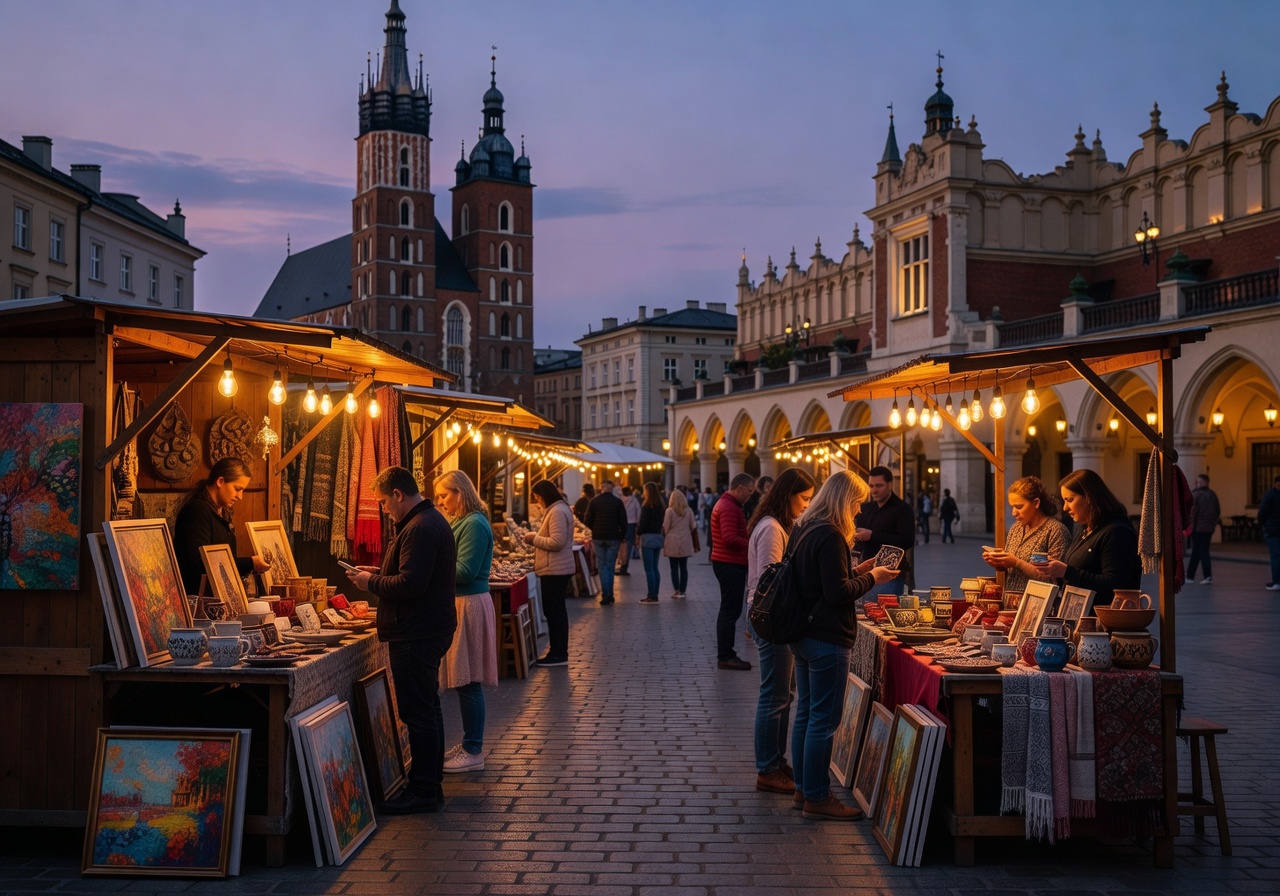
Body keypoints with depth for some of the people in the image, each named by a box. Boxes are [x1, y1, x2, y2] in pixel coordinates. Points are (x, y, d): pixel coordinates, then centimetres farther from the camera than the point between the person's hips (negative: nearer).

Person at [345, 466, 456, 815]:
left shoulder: (419, 528, -19)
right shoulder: (433, 520, 16)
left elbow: (410, 584, -26)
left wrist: (371, 583, -12)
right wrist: (380, 574, 14)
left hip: (416, 635, -11)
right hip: (430, 627, 11)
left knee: (418, 711, -6)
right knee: (427, 708, 16)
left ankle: (423, 792, 0)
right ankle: (431, 783, 25)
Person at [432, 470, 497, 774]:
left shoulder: (474, 524, -15)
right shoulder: (462, 522, 16)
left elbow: (464, 571, -19)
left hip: (469, 605, -10)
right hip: (459, 604, 10)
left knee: (468, 683, -5)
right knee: (465, 682, 14)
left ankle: (473, 753, 1)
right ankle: (469, 744, 22)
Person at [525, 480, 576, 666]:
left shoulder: (557, 512, -18)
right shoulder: (558, 509, 16)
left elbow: (557, 542, -23)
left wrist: (534, 539, -13)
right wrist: (536, 537, 9)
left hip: (555, 571, -11)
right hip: (557, 569, 11)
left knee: (554, 611, -5)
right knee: (555, 611, 16)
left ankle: (558, 654, 0)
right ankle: (559, 652, 23)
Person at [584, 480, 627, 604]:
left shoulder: (594, 501, -3)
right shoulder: (617, 501, -3)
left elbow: (587, 521, -3)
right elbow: (623, 521, -3)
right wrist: (622, 535, 9)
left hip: (598, 538, 0)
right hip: (613, 538, 0)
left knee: (602, 566, 5)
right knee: (610, 566, 10)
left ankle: (605, 595, -4)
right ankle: (609, 594, 9)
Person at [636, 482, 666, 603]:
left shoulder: (646, 506, -12)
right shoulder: (661, 507, 9)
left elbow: (642, 523, -12)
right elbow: (662, 522, 11)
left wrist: (638, 535, 0)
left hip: (648, 538, -7)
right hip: (658, 537, 7)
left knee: (649, 569, -4)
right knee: (655, 568, 12)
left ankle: (651, 596, -5)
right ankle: (655, 595, 13)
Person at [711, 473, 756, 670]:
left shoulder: (724, 504, 18)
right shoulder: (729, 508, -17)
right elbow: (730, 538, -25)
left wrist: (749, 541, 8)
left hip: (727, 563, 11)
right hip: (731, 564, -11)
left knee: (728, 610, 15)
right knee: (730, 611, -7)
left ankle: (725, 654, 22)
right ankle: (726, 656, -3)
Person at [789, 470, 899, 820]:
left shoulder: (803, 529, 11)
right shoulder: (830, 536, -19)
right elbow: (838, 593, -20)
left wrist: (856, 571, 14)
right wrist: (872, 578, -7)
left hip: (803, 634, 10)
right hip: (827, 640, -10)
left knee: (805, 714, 16)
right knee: (823, 721, -2)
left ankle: (803, 788, 25)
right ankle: (817, 798, 4)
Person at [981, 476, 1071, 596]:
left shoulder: (1056, 530, -6)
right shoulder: (1015, 528, 15)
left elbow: (1053, 578, -13)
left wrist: (1017, 563, -14)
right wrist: (998, 564, 3)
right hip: (1009, 599, 6)